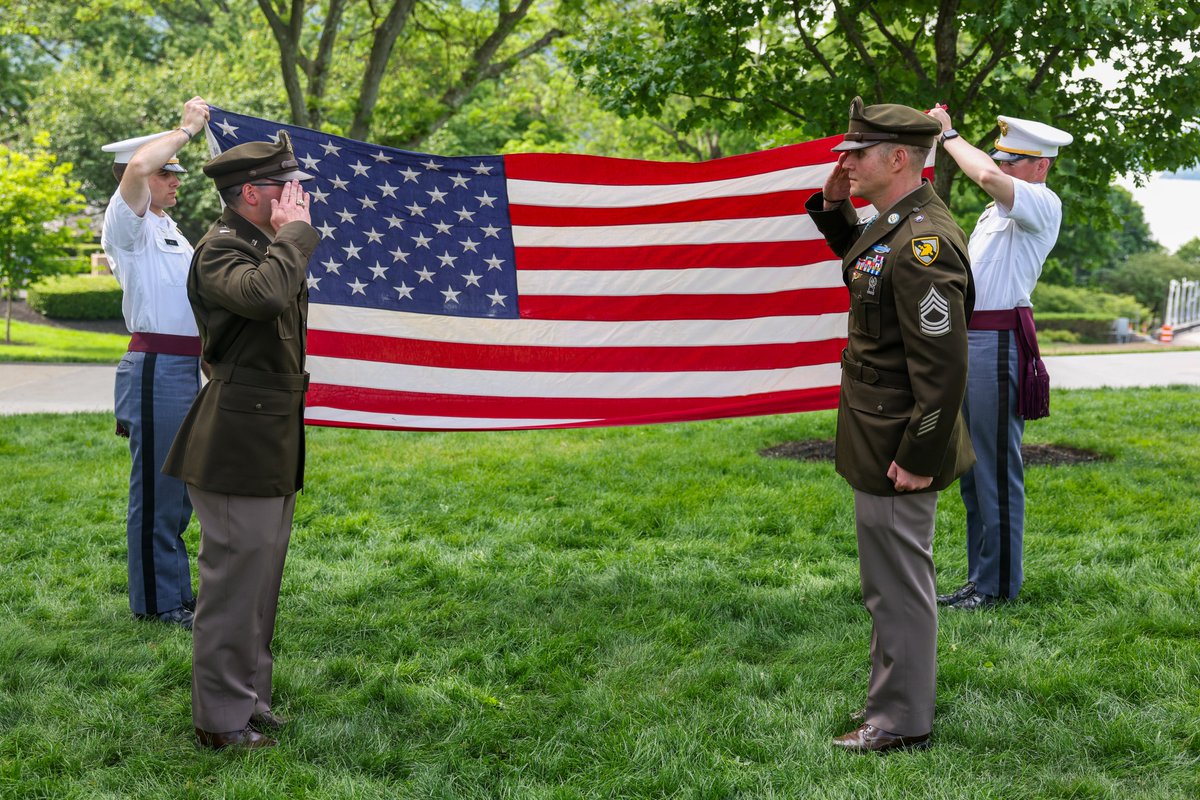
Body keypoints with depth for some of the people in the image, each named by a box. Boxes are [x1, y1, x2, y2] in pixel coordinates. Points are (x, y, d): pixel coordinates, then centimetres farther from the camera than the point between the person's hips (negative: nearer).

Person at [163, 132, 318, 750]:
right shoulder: (220, 249, -13)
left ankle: (248, 698, 29)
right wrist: (293, 233, -22)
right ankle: (220, 720, 6)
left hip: (274, 440, 10)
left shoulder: (269, 247, 18)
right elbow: (263, 294, -34)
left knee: (261, 576, 17)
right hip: (238, 439, -10)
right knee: (234, 576, -4)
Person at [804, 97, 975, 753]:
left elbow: (943, 364, -26)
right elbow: (859, 262, 32)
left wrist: (919, 458, -23)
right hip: (879, 438, 11)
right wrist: (833, 205, 14)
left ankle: (901, 722, 15)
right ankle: (893, 696, 36)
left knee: (898, 585, 2)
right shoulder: (894, 224, 8)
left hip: (897, 451, -11)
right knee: (893, 581, 21)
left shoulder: (922, 243, -23)